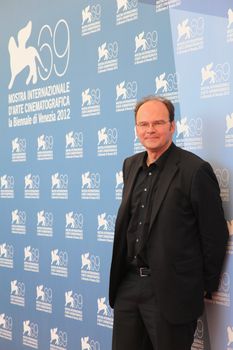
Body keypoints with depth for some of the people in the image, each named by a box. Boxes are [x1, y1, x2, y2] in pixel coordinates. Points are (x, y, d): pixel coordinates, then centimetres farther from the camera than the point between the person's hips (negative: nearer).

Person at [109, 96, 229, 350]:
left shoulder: (195, 170, -13)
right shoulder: (130, 165, 9)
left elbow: (215, 235, -9)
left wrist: (206, 287, -3)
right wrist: (122, 274, 17)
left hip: (170, 290, -6)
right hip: (128, 283, 6)